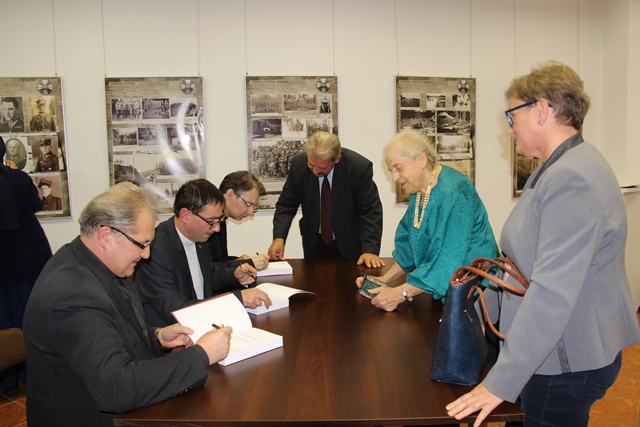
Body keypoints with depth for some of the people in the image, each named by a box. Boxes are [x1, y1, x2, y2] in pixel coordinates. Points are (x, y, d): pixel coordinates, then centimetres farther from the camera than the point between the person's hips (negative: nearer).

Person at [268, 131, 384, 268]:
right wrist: (279, 238, -21)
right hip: (314, 245, 2)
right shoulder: (298, 164, -14)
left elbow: (371, 211, -19)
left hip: (350, 246, -2)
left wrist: (370, 250, -28)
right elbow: (286, 205, -6)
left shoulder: (360, 167, -22)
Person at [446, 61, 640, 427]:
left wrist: (500, 383, -26)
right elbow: (522, 259, 14)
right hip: (552, 351, 9)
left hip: (566, 361, -9)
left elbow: (552, 293, -30)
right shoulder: (555, 171, 9)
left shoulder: (572, 180, -25)